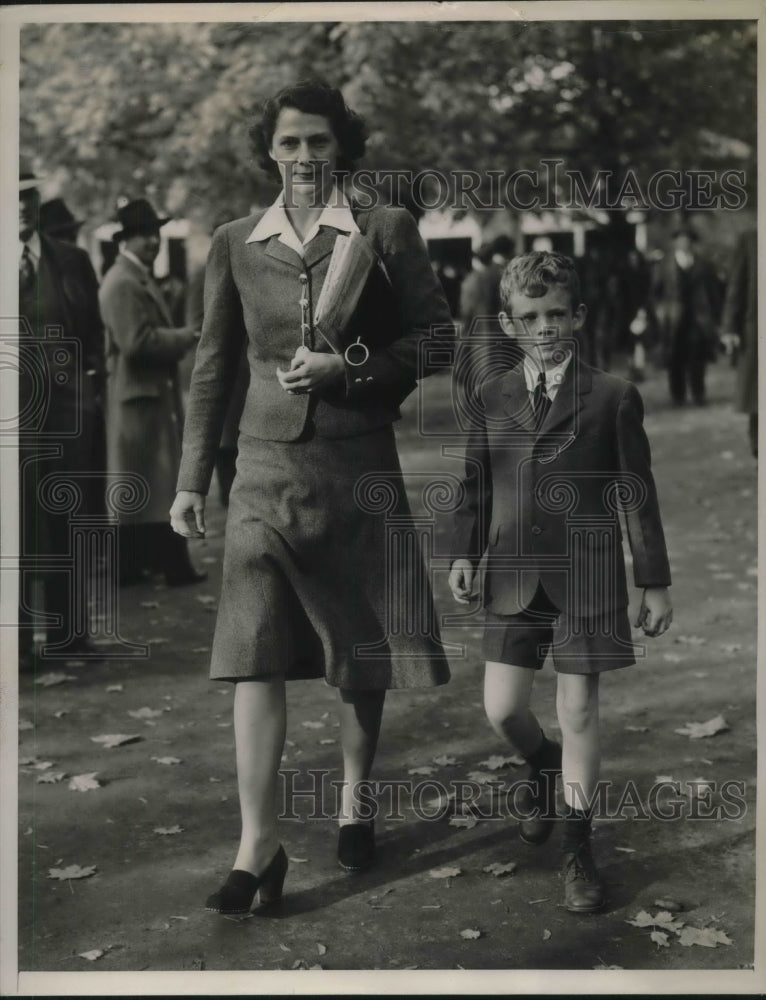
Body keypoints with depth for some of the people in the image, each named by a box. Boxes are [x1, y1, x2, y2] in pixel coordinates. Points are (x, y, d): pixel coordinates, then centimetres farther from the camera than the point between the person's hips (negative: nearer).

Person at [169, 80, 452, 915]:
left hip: (359, 463, -1)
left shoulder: (386, 230, 2)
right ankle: (257, 842, -2)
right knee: (253, 655, -7)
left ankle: (354, 798, 31)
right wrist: (190, 479, 7)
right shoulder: (235, 244, 8)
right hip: (266, 465, 1)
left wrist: (349, 365, -13)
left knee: (360, 647, 9)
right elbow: (212, 368, 10)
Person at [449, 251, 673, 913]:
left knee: (579, 712, 2)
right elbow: (477, 486, 13)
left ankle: (578, 847, 19)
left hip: (587, 572, -2)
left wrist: (656, 583, 3)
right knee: (501, 710, 2)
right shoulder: (491, 399, 8)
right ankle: (541, 765, 38)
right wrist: (465, 554, 0)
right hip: (514, 574, 3)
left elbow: (638, 495, 2)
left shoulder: (614, 398, 0)